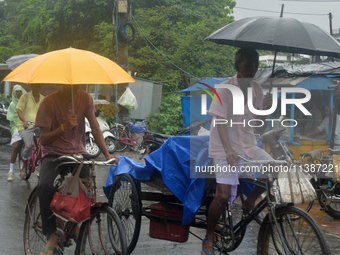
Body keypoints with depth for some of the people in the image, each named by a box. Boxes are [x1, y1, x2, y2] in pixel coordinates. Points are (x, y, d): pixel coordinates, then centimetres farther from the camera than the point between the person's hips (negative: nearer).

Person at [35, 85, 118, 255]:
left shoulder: (85, 98, -2)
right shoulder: (49, 102, -10)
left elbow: (95, 129, -2)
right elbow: (44, 139, -13)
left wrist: (107, 155, -14)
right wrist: (64, 127, -30)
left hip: (78, 153, 3)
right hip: (54, 154, -3)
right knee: (45, 186, -32)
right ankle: (51, 238, -21)